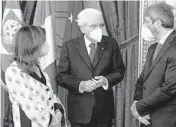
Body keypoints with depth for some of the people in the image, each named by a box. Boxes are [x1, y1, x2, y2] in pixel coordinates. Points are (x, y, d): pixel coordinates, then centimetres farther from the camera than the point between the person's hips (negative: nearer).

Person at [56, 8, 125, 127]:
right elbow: (61, 76, -2)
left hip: (104, 109, 1)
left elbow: (120, 71, 6)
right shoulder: (70, 46, -2)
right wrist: (80, 85, -18)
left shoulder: (111, 44, 1)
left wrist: (106, 80, -14)